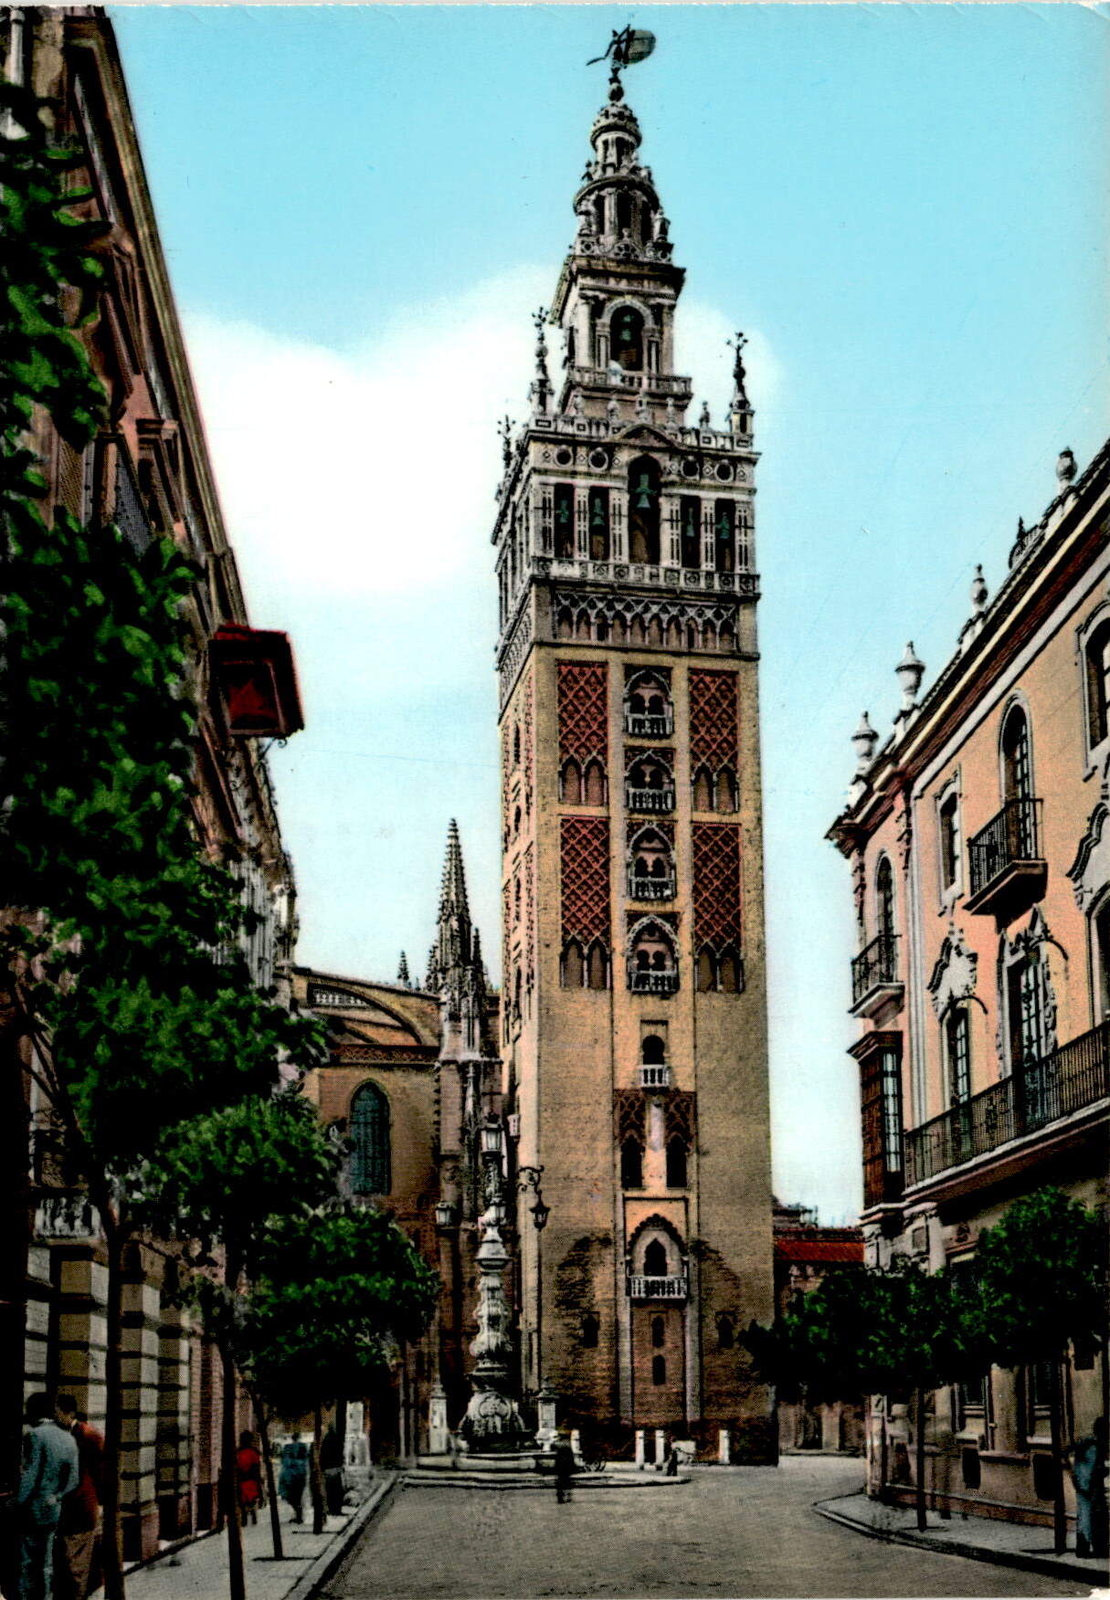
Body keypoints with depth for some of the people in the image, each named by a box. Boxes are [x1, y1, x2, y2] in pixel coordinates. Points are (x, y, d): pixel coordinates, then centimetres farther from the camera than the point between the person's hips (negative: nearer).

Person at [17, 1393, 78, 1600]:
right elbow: (73, 1478, 6)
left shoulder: (34, 1436, -12)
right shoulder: (69, 1439, 8)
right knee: (45, 1565, 14)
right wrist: (56, 1497, 4)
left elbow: (29, 1475, -17)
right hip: (54, 1511, 7)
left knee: (27, 1564, -1)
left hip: (33, 1512, -6)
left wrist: (18, 1505, -11)